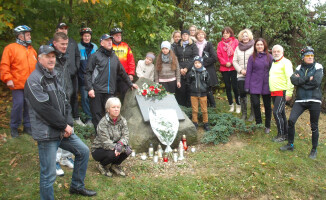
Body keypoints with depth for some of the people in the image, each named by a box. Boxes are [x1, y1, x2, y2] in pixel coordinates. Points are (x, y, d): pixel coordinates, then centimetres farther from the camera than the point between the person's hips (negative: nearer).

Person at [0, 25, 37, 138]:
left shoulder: (31, 49, 16)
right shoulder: (11, 48, -3)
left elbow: (35, 65, 22)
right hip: (17, 84, -5)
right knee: (18, 105, -7)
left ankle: (27, 126, 21)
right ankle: (14, 127, 10)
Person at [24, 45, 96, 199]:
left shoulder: (54, 77, 14)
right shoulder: (34, 80, -13)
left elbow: (65, 102, 12)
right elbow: (44, 108, -21)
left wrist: (69, 123, -3)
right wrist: (64, 125, -15)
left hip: (63, 131, 9)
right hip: (46, 134, -8)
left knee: (83, 151, 16)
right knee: (48, 175, -3)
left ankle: (77, 186, 32)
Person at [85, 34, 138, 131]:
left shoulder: (114, 57, 19)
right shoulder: (95, 56, 2)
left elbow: (122, 72, 28)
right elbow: (88, 73, -2)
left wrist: (130, 84, 28)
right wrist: (90, 88, -11)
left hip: (110, 91, 4)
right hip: (97, 91, -4)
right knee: (97, 114, 0)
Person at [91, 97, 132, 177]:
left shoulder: (122, 121, -3)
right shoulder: (103, 123, -21)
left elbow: (125, 135, -13)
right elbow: (105, 141, -27)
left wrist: (120, 144, -33)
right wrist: (115, 147, -41)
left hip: (115, 146, 5)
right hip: (99, 149, -5)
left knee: (127, 150, -22)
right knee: (113, 154, -34)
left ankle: (115, 165, 6)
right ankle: (101, 165, 1)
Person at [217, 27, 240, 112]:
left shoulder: (235, 41, 5)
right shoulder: (220, 43, 12)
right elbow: (219, 55, 4)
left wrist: (231, 62, -12)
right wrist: (225, 63, -9)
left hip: (234, 67, -3)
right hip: (224, 68, 3)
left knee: (235, 86, -6)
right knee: (227, 87, 7)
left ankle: (238, 104, 8)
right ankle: (231, 105, 17)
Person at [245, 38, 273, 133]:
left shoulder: (269, 57, 2)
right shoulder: (252, 58, 3)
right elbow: (248, 72, 3)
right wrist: (247, 86, 0)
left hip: (266, 85, 1)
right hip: (255, 85, 0)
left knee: (267, 105, 8)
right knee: (255, 103, -11)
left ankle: (267, 126, 23)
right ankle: (258, 122, 13)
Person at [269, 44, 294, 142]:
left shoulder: (286, 62, -8)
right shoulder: (273, 63, 17)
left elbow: (290, 78, -15)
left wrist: (289, 93, -20)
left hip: (282, 92, -8)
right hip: (274, 93, 8)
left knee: (277, 112, -13)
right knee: (281, 113, 13)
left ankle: (281, 135, -2)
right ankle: (286, 134, 22)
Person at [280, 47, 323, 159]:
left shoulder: (318, 67, 2)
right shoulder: (299, 68, 9)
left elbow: (316, 82, -15)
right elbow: (294, 80, -9)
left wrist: (301, 80, -7)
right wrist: (308, 79, -11)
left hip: (314, 100, -2)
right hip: (300, 100, 2)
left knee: (314, 126, 5)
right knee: (291, 120, -9)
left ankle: (314, 150, 21)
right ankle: (290, 145, 10)